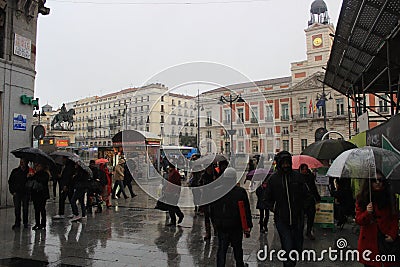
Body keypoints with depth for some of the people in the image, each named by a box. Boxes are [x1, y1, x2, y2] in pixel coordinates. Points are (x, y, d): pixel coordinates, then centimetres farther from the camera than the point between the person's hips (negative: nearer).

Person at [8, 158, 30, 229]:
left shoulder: (29, 171, 0)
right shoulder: (15, 171, 4)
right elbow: (10, 182, 9)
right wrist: (12, 191, 1)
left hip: (26, 193, -1)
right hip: (17, 193, 1)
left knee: (25, 208, 6)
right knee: (17, 208, 1)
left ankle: (25, 223, 16)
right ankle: (17, 223, 12)